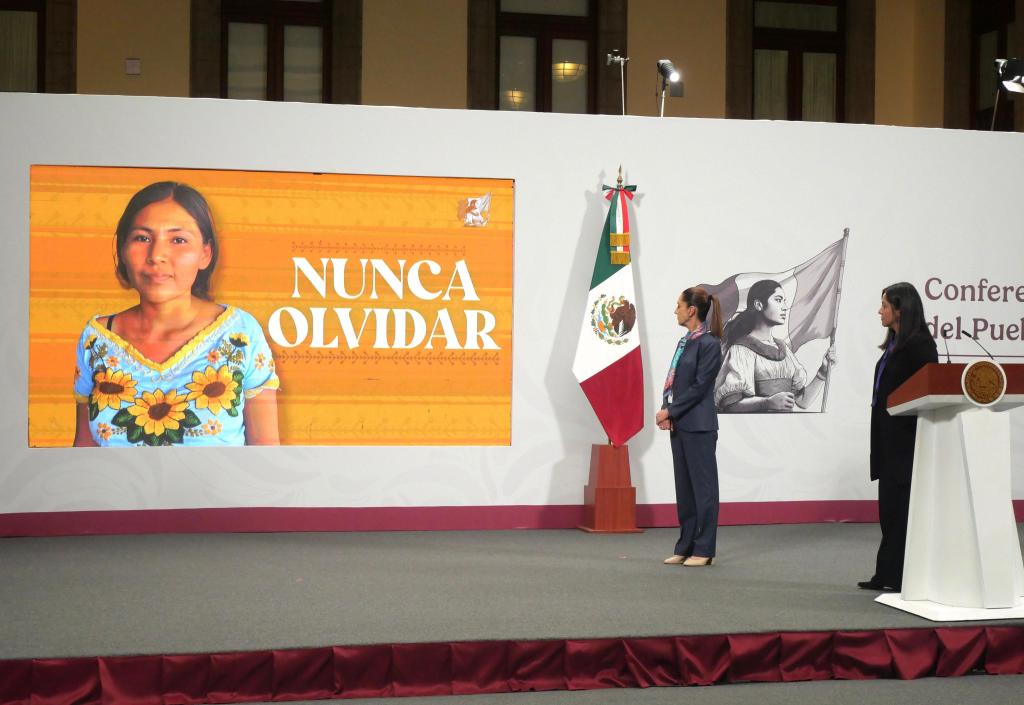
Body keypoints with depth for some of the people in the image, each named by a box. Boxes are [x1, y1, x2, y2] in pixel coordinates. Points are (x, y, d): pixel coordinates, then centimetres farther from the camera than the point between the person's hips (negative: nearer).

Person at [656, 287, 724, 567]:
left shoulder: (709, 344, -12)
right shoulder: (685, 342, 14)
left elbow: (699, 387, -16)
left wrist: (670, 411, -13)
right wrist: (666, 412, -1)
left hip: (699, 427, -8)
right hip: (679, 425, 8)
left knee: (703, 486, 0)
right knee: (683, 487, 12)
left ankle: (703, 550, 6)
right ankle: (685, 547, 19)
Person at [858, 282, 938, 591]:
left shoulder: (919, 344, -12)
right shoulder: (895, 343, 14)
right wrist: (879, 436, 15)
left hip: (906, 438, -9)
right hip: (889, 438, 9)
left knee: (901, 507, -4)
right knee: (889, 507, 12)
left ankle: (902, 576, 3)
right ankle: (887, 576, 19)